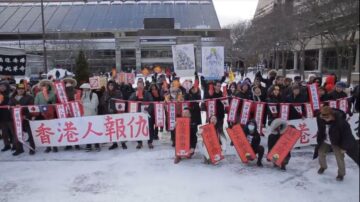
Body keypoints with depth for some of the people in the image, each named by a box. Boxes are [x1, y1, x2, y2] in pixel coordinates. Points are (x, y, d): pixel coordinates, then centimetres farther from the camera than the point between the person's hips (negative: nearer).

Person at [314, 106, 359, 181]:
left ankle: (341, 173, 26)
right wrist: (319, 141, 8)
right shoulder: (320, 119, -20)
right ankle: (323, 166, 43)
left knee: (339, 158, 0)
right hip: (325, 141, 4)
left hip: (337, 142, -4)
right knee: (321, 153, 14)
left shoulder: (340, 121, -34)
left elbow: (347, 135, -21)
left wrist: (344, 147, -15)